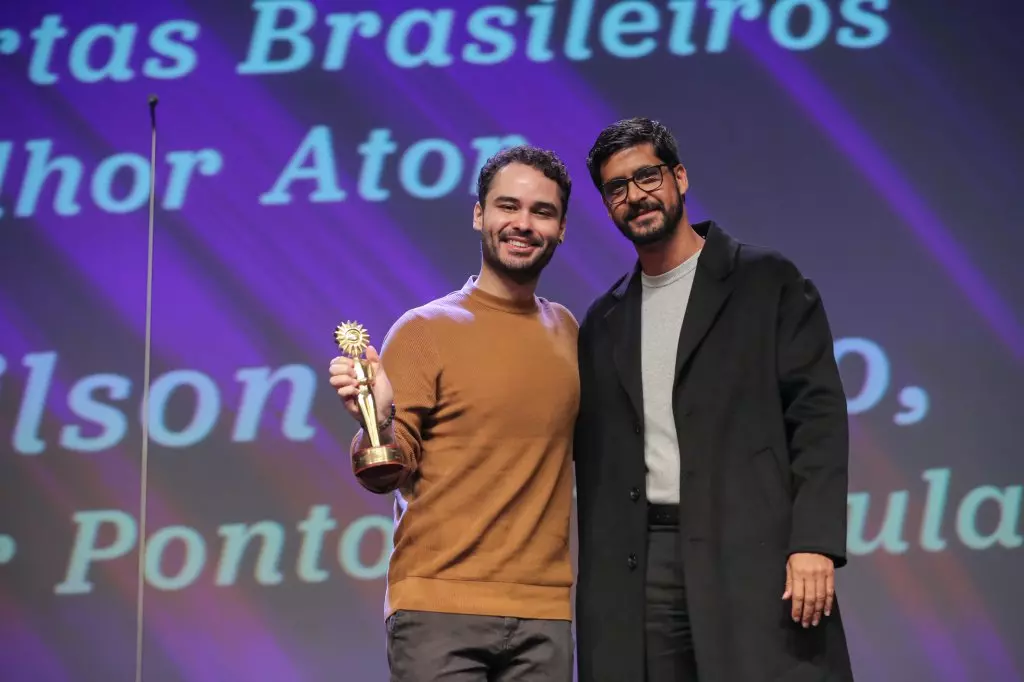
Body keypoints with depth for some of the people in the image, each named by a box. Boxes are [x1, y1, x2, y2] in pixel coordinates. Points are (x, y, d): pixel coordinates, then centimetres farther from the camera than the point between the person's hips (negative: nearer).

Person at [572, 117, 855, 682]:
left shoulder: (767, 282, 5)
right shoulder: (603, 322, 19)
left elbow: (818, 414, -3)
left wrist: (815, 544, -13)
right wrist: (593, 584, 10)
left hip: (750, 556, -4)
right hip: (637, 567, 4)